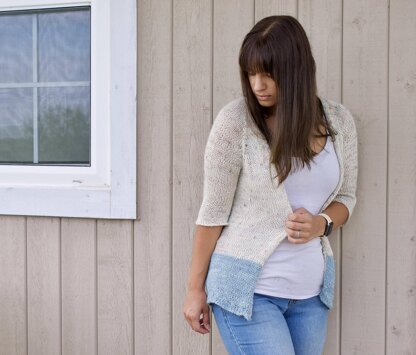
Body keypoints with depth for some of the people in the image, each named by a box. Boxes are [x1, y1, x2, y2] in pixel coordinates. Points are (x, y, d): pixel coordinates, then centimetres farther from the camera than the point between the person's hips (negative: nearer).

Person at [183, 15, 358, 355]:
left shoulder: (339, 120, 0)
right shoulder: (235, 120, -12)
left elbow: (346, 197, 11)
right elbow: (213, 211, -7)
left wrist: (321, 223, -10)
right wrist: (195, 288, -3)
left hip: (311, 290, 5)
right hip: (247, 288, -4)